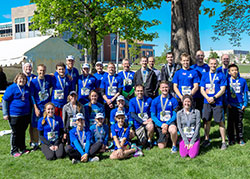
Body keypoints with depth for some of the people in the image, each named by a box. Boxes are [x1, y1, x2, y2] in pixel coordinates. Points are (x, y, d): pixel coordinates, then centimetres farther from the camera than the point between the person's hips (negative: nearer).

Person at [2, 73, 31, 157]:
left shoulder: (27, 88, 7)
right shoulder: (11, 88, -10)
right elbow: (5, 101, -9)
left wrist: (30, 111, 22)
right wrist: (5, 114, -12)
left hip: (25, 114, 5)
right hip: (14, 115, -5)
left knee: (22, 132, 13)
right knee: (15, 133, 4)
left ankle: (22, 148, 26)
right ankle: (14, 151, 16)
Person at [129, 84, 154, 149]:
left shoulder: (149, 100, 4)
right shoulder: (132, 101, 0)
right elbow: (132, 114, -8)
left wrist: (151, 118, -16)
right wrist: (143, 122, -19)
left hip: (148, 122, 0)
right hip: (138, 124, 0)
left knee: (150, 126, -35)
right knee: (143, 143, -8)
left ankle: (150, 141, -5)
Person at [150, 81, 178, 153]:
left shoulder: (173, 100, -2)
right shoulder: (155, 101, 0)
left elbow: (175, 115, -2)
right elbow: (153, 116, 1)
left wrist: (167, 124, -16)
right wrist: (161, 125, -13)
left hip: (170, 122, -1)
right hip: (160, 124, 2)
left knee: (173, 130, -37)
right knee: (161, 146, -2)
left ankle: (174, 145, -7)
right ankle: (166, 136, 33)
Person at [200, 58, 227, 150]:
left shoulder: (221, 75, 2)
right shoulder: (205, 75, 10)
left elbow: (222, 89, -4)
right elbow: (202, 89, 6)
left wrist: (214, 98, -15)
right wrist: (208, 98, -10)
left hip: (217, 102, -3)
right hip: (206, 102, 3)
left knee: (220, 122, -2)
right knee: (206, 121, 7)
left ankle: (223, 142, 7)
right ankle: (206, 140, 21)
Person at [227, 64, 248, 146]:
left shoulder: (242, 80, 0)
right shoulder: (227, 80, -2)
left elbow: (245, 93, 5)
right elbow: (225, 92, 2)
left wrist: (245, 104, 1)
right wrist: (227, 103, -4)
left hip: (240, 105, 1)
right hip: (231, 105, -1)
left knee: (239, 123, 9)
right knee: (230, 122, 6)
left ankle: (240, 139, 20)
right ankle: (231, 139, 17)